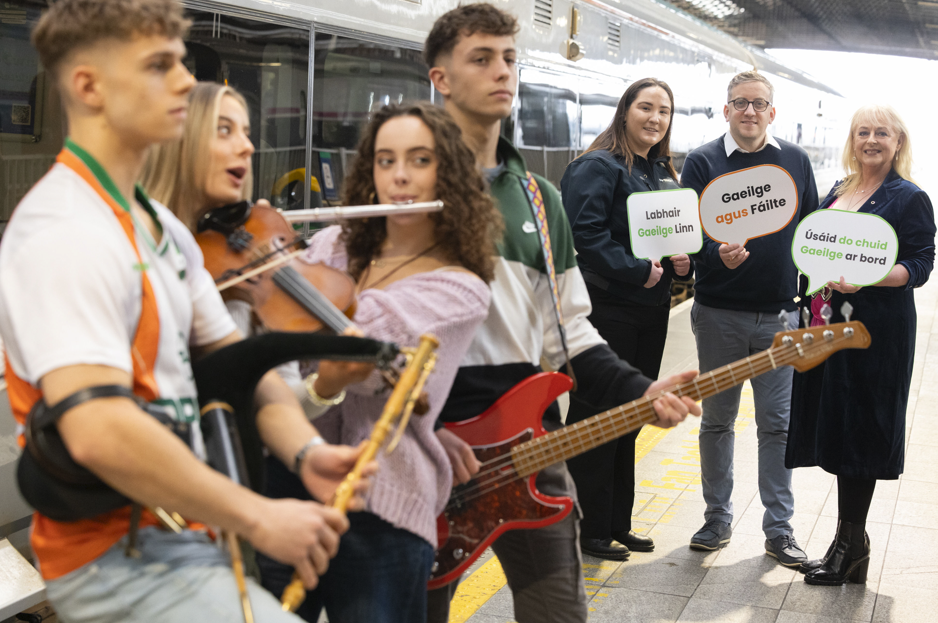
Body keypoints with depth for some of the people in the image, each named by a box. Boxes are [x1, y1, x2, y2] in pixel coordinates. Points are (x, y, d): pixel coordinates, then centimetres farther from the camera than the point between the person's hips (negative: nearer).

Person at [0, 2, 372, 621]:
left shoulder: (163, 226, 13)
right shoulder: (62, 234, -21)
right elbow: (98, 430, -31)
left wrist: (305, 450, -8)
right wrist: (258, 518, -25)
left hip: (179, 531, 9)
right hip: (121, 562, -9)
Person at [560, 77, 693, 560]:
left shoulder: (664, 173, 16)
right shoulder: (598, 166, -11)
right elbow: (584, 232, -22)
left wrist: (682, 262, 2)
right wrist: (637, 270, -22)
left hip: (651, 310, 9)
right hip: (606, 308, -9)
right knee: (596, 419, -1)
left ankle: (617, 523, 26)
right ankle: (589, 530, 10)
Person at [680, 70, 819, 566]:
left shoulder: (795, 161, 7)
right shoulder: (703, 162, -1)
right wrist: (717, 256, -25)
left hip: (779, 315, 1)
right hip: (719, 314, -1)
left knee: (777, 423, 4)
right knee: (717, 419, 10)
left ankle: (779, 528, 15)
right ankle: (717, 519, 24)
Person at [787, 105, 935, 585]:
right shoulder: (836, 193, 15)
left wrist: (864, 278, -25)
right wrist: (810, 307, 9)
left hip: (876, 330, -6)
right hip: (828, 324, 6)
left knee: (858, 432, -3)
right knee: (836, 430, 9)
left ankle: (850, 548, 8)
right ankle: (850, 542, 21)